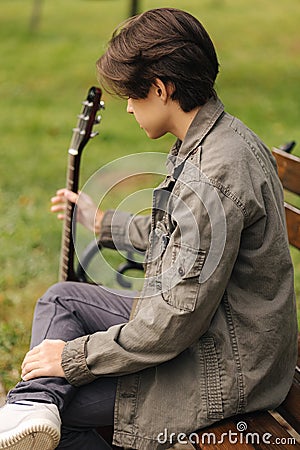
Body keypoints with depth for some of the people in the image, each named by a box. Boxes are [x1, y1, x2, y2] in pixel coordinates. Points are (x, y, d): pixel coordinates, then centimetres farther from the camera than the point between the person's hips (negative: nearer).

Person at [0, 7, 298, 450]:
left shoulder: (213, 174, -29)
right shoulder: (220, 137, 5)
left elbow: (179, 319, -28)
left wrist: (74, 356, -17)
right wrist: (104, 222, 33)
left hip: (226, 370, -11)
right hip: (210, 327, 11)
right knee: (61, 298, 9)